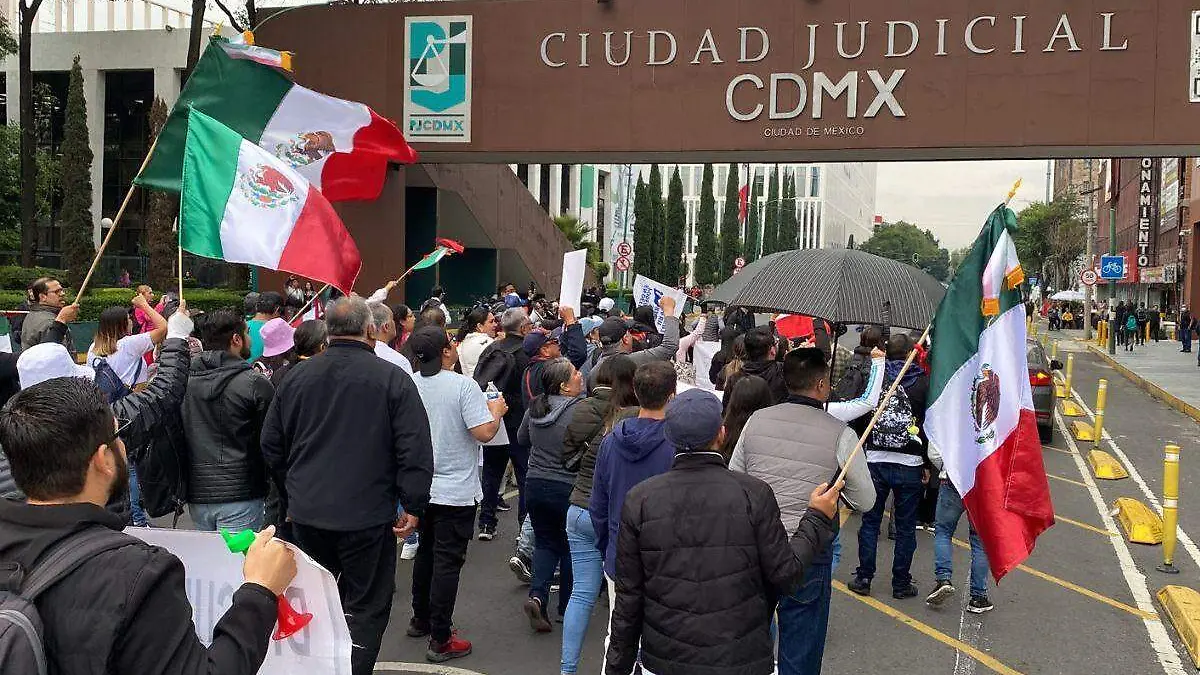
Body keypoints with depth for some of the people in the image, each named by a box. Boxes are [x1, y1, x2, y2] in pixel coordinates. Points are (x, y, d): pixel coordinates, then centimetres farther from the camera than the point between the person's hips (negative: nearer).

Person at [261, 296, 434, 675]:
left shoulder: (296, 377, 2)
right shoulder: (393, 379, -11)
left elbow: (272, 445, 10)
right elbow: (415, 451, -14)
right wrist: (413, 507, -6)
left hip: (307, 514, 5)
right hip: (367, 516, -4)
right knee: (365, 608, 6)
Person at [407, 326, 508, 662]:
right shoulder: (462, 385, -20)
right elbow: (484, 433, -23)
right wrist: (497, 410, -3)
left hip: (421, 487, 6)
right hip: (455, 491, -6)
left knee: (426, 553, 22)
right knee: (447, 561, 1)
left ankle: (421, 620, 35)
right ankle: (440, 640, 6)